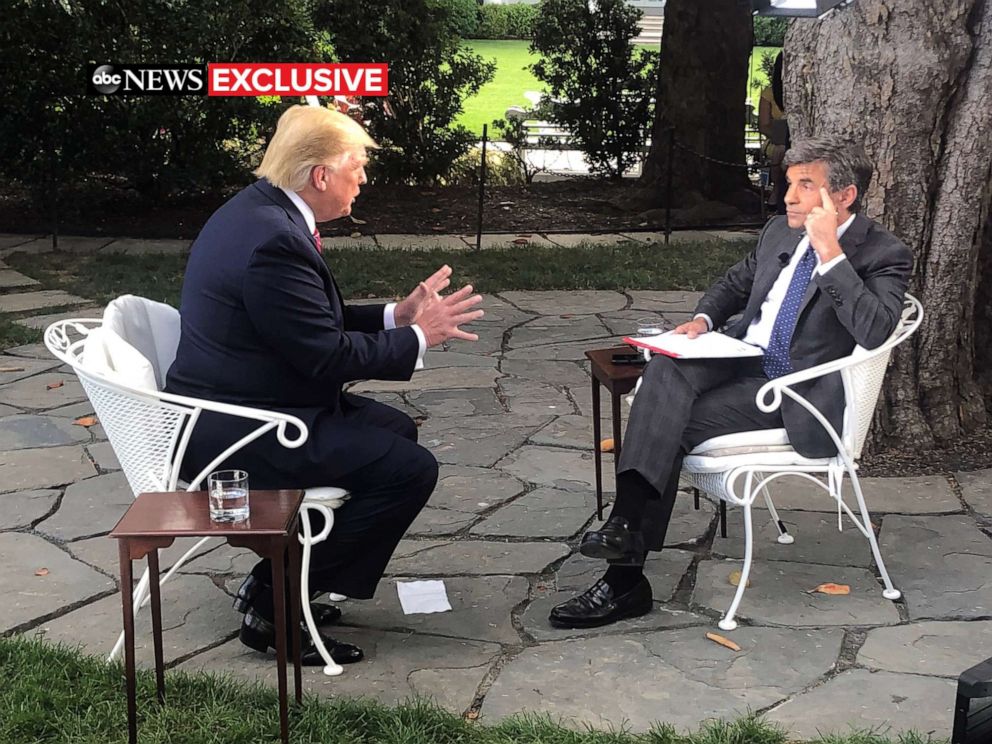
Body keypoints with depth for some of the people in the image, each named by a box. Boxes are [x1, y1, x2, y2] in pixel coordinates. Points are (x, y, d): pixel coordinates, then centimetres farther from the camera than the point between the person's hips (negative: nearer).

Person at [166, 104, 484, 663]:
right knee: (411, 469, -14)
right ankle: (276, 605, -4)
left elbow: (315, 324, 16)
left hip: (236, 408, 11)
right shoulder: (273, 240, -24)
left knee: (397, 430, 19)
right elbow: (327, 356, -22)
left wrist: (395, 315, 7)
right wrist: (417, 337, -10)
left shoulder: (261, 212, 9)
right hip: (233, 435, -11)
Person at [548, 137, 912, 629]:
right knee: (666, 371, -26)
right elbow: (735, 283, 29)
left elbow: (874, 331, -25)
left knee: (671, 421, -22)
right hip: (740, 361, 6)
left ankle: (626, 580, -18)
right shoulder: (780, 232, 14)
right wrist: (702, 319, 8)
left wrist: (830, 253, -25)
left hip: (794, 395, -6)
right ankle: (626, 523, -34)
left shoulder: (884, 255, -7)